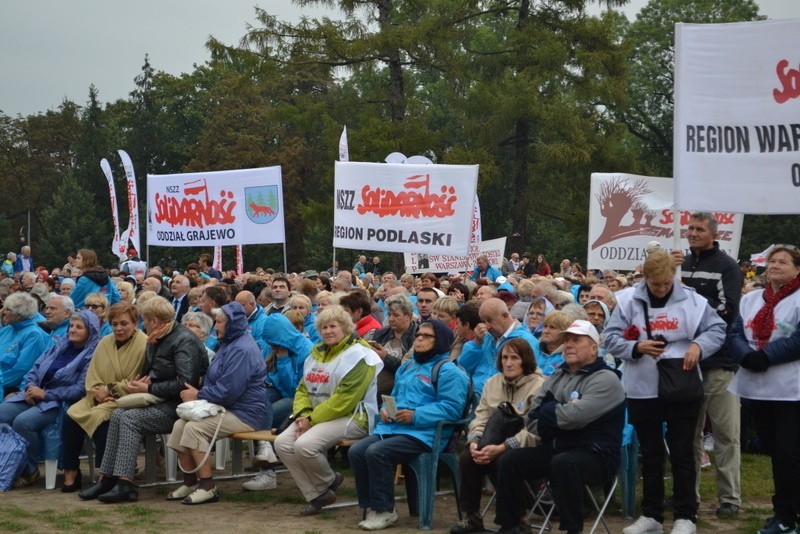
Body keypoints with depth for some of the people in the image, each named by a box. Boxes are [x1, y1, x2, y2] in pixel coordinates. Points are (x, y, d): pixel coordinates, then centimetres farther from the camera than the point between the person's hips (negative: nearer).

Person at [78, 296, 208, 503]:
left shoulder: (184, 341, -13)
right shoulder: (157, 340, 16)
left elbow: (184, 383, -22)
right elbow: (148, 373, 28)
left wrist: (148, 388, -16)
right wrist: (140, 382, 3)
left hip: (179, 406, -9)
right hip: (160, 401, 9)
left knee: (131, 418, -23)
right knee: (118, 414, -11)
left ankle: (124, 484, -27)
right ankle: (107, 478, -14)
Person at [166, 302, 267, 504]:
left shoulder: (242, 350, -19)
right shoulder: (229, 344, 17)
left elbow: (228, 391, -23)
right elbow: (214, 379, 23)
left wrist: (198, 396, -11)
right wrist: (198, 392, 2)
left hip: (244, 414, -10)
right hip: (226, 408, 10)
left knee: (194, 428, -25)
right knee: (180, 425, -4)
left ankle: (208, 487, -18)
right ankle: (189, 482, 4)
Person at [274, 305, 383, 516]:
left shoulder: (357, 355, -11)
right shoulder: (317, 354, 16)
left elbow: (344, 399, -19)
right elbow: (303, 388, 16)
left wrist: (313, 419, -19)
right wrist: (302, 414, -5)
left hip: (351, 417, -8)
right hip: (317, 417, 8)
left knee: (305, 445, -29)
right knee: (282, 443, -14)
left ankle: (329, 482, 1)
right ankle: (316, 495, -7)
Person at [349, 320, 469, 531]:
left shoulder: (448, 371, -3)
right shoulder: (407, 367, 25)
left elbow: (452, 408, -13)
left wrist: (416, 416, -21)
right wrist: (385, 409, 7)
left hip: (423, 433, -8)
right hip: (393, 427, 8)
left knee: (376, 452, -29)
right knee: (356, 451, -15)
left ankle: (384, 510, -15)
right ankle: (370, 506, -5)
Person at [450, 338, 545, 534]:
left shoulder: (539, 386, -12)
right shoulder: (492, 383, 10)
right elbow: (480, 419, 7)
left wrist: (501, 448, -28)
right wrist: (474, 441, -15)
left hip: (523, 449, -6)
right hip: (494, 444, 6)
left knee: (503, 462, -35)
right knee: (467, 457, -21)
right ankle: (471, 517, -7)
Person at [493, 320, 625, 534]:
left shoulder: (605, 379, -8)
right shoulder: (556, 378, 14)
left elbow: (576, 416, -24)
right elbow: (533, 422, 5)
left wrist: (547, 412, -5)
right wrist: (560, 412, -11)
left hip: (596, 456, -7)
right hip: (555, 449, 7)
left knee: (563, 463, -36)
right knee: (510, 459, -9)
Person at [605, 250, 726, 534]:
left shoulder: (692, 300, -2)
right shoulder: (628, 301, -1)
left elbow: (717, 329, 2)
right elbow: (611, 337, 0)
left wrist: (698, 346, -16)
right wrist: (637, 347, -17)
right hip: (643, 390, 2)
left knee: (682, 453, 4)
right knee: (650, 453, 12)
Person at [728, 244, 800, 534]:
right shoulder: (750, 299, 14)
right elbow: (735, 334, 6)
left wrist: (766, 356, -21)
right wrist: (748, 356, -13)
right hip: (758, 387, 6)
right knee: (773, 451, 13)